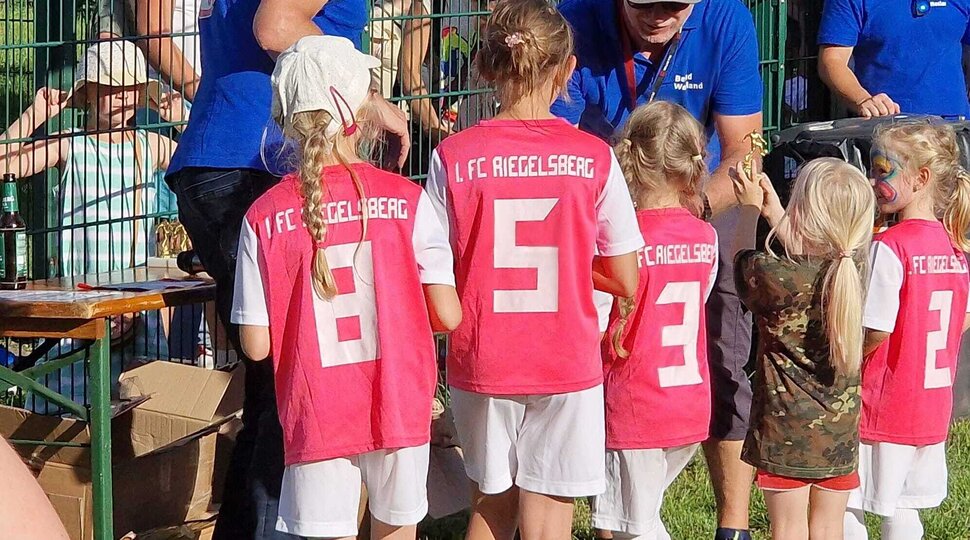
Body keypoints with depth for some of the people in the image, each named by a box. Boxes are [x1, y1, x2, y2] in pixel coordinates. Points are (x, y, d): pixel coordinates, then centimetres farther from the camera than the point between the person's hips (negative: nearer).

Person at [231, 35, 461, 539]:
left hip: (317, 417, -1)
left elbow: (256, 345, -7)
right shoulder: (405, 199, -8)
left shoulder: (264, 217, -8)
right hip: (399, 405, 1)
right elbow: (448, 316, -6)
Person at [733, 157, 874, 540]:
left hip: (787, 429, -4)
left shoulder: (773, 275, -21)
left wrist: (751, 210, 13)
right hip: (841, 430, 4)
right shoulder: (855, 267, -8)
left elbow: (742, 264, 3)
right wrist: (773, 211, 17)